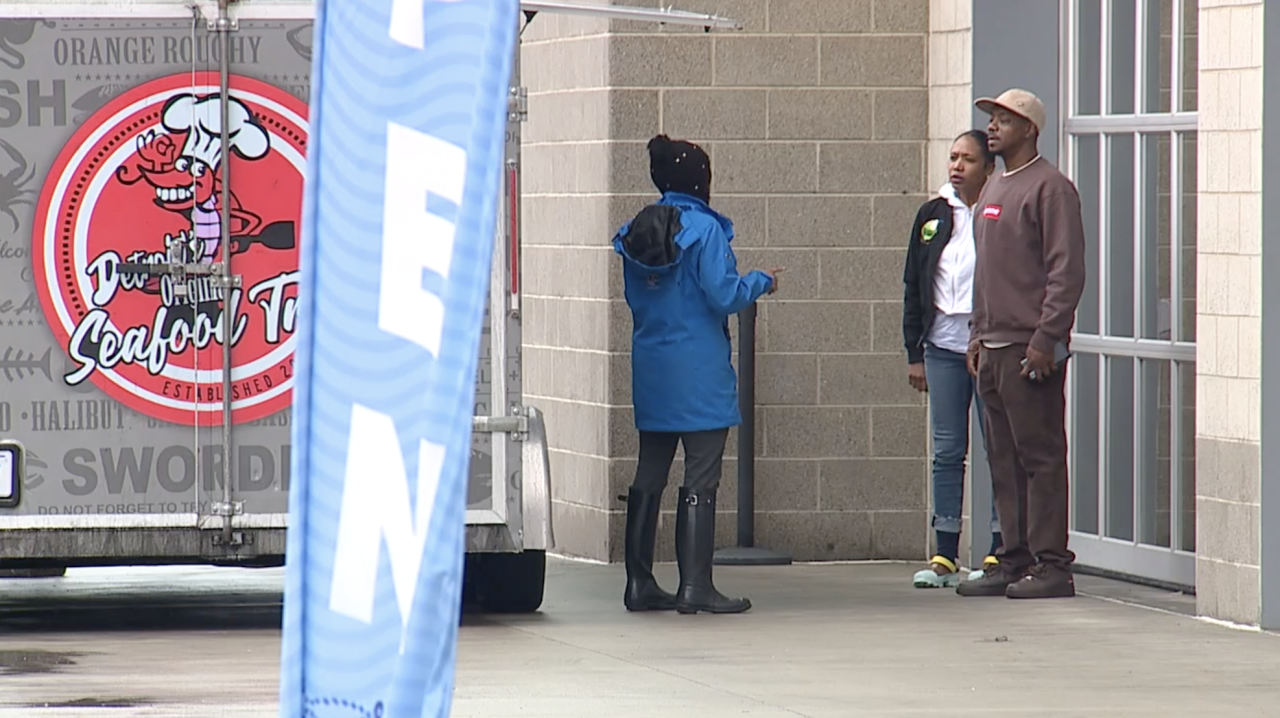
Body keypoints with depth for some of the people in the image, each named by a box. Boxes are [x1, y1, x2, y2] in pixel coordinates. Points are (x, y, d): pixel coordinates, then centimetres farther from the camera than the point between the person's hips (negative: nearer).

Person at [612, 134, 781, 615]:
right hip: (699, 372, -7)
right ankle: (695, 586, -5)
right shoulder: (704, 229, -13)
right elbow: (723, 296, -15)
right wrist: (762, 282, 2)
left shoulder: (636, 232, 7)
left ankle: (640, 584, 13)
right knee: (701, 479, -3)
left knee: (649, 476, 12)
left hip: (650, 370, 7)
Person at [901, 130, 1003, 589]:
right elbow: (914, 287, 14)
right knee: (947, 451, 6)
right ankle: (944, 556, 9)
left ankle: (999, 551, 5)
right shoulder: (933, 215, 10)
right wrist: (914, 352, 10)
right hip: (943, 345, 5)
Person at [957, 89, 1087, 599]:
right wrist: (977, 335, 18)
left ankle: (1051, 565, -6)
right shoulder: (993, 190, 19)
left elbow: (1066, 272, -14)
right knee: (1004, 461, 9)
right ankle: (1014, 561, 13)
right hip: (992, 348, 9)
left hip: (1031, 351, -9)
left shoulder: (1050, 188, -9)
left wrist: (1045, 339, -19)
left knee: (1040, 457, -7)